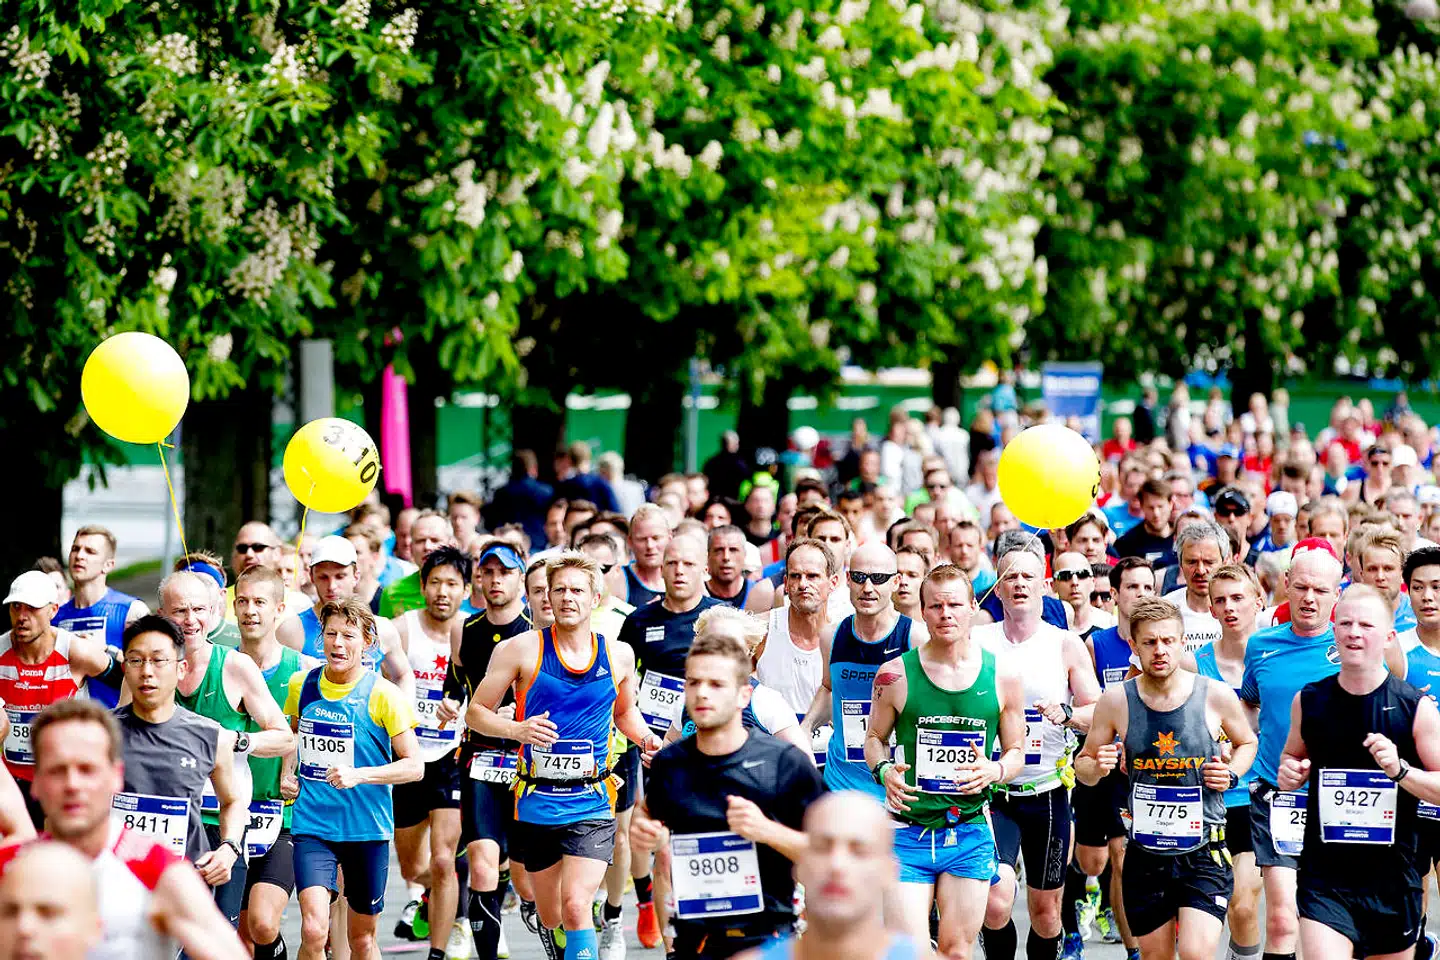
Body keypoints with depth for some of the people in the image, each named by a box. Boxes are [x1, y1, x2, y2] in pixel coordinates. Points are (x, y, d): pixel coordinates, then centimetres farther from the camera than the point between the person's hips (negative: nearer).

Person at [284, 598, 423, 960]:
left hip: (367, 827, -1)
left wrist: (358, 775, -22)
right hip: (312, 824, 1)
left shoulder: (383, 695, -8)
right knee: (314, 931, -18)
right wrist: (287, 773, 6)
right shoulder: (301, 685, 2)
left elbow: (414, 766, -9)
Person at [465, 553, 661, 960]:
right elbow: (475, 712, 0)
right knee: (551, 917, 11)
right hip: (537, 803, 0)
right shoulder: (523, 649, -3)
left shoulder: (618, 654, 6)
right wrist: (517, 729, -18)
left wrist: (644, 736, 3)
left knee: (576, 904, -18)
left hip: (592, 804, 0)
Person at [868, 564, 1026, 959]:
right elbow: (874, 737, 12)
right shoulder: (896, 674, -2)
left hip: (970, 833, 1)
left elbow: (1016, 751, 11)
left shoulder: (1002, 675, 2)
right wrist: (884, 771, -10)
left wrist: (994, 771, -12)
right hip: (908, 832, -1)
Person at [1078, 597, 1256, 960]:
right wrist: (1097, 768, -15)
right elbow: (1084, 763, 9)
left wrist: (1231, 773, -6)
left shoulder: (1216, 696, -6)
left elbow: (1247, 743, 14)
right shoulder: (1116, 701, -5)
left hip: (1204, 852, -2)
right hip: (1146, 854, 2)